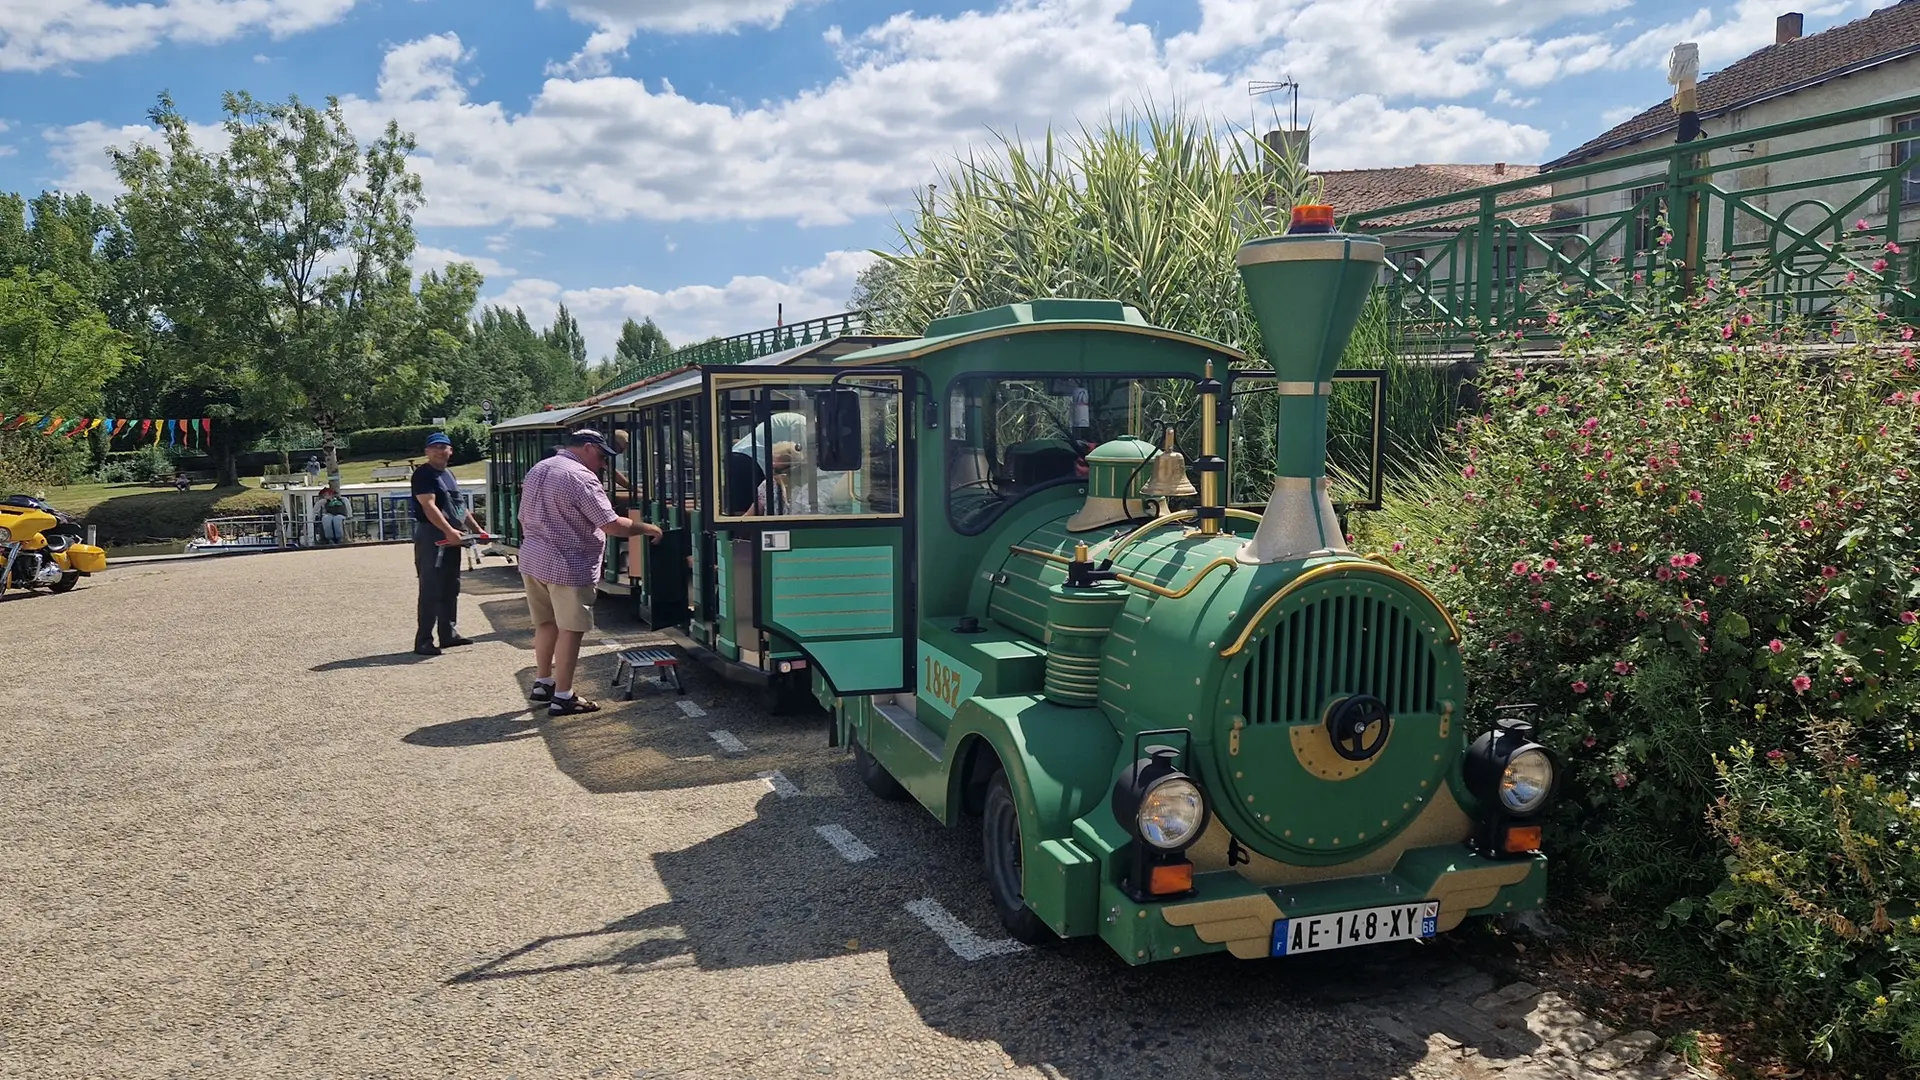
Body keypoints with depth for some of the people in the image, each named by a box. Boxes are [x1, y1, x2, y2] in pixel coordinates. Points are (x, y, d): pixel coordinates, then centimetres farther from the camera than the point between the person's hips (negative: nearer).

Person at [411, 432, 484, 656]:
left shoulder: (449, 474, 18)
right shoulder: (423, 474, -9)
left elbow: (460, 505, 26)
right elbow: (429, 506, -21)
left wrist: (477, 528, 20)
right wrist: (449, 531, -29)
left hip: (451, 539, 9)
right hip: (431, 538, -9)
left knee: (451, 588, 12)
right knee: (431, 590, -9)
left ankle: (449, 634, 21)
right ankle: (423, 641, -6)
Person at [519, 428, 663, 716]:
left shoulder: (537, 470, 13)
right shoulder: (580, 477, -16)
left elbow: (524, 517, 20)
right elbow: (612, 524, -18)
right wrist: (647, 528, -6)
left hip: (532, 560, 9)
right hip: (567, 565, -9)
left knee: (546, 623, 20)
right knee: (570, 629, -2)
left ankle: (542, 683, 29)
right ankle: (563, 697, 1)